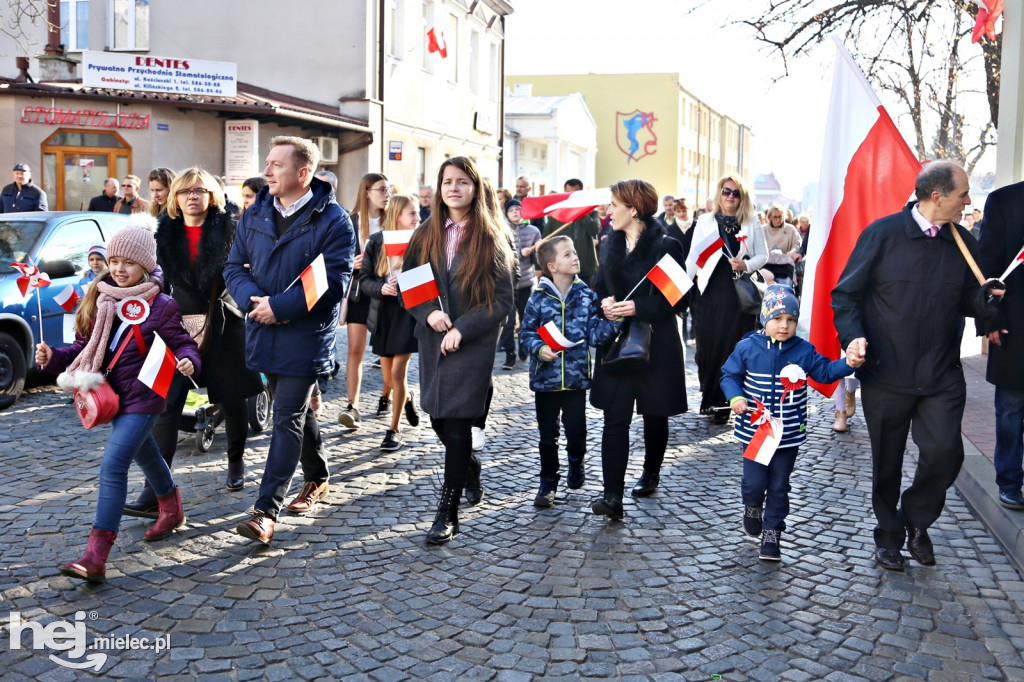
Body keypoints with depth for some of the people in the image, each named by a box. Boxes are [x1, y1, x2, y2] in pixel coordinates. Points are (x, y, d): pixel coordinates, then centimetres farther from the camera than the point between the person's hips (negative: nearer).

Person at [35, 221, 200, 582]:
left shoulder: (160, 306, -10)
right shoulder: (99, 301, 5)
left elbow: (183, 343, -6)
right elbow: (83, 348, 8)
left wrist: (188, 361, -28)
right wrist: (53, 357, -9)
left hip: (142, 399, -7)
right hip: (112, 397, 7)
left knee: (113, 466, -17)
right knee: (145, 455, 26)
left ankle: (95, 556, -19)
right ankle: (171, 510, 51)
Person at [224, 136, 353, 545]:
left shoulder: (332, 220, -10)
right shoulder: (255, 215, 7)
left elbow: (334, 282, -17)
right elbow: (234, 268, 7)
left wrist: (279, 306, -20)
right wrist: (254, 300, -14)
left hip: (305, 336, -6)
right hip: (264, 332, 6)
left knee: (287, 418, -7)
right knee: (295, 410, 19)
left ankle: (266, 509, -6)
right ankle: (317, 478, 38)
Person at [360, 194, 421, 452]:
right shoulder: (376, 242, 0)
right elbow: (364, 279, -1)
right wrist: (381, 288, -20)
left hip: (409, 313, -3)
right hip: (383, 314, 3)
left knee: (397, 374, -6)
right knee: (389, 378, 12)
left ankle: (393, 430, 8)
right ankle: (408, 399, 46)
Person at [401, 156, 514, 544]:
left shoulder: (490, 238, -4)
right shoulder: (426, 236, 8)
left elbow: (503, 300, -7)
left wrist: (462, 328, -15)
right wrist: (428, 313, -11)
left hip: (472, 345, -4)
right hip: (432, 342, 4)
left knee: (457, 425, -6)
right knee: (439, 418, 11)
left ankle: (448, 514, 1)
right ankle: (468, 469, 41)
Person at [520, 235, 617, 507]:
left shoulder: (586, 295, -1)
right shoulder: (539, 297, -6)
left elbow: (595, 334, -4)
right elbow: (526, 332, -2)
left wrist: (612, 321, -21)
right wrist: (539, 349, -20)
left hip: (577, 376, 1)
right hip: (546, 377, -1)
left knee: (576, 430, 8)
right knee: (547, 434, 9)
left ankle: (576, 463, 40)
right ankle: (548, 482, 25)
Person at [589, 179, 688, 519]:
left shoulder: (666, 246, -10)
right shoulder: (609, 245, 8)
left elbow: (679, 299, -11)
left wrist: (638, 307, -23)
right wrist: (605, 302, -8)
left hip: (656, 345, -4)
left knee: (655, 415, 13)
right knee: (615, 418, -6)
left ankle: (650, 474, 37)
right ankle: (612, 495, -9)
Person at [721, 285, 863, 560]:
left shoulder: (803, 351, -2)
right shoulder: (747, 348, -6)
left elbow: (825, 371, -2)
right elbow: (729, 375, 3)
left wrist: (847, 363, -21)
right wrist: (735, 397, -15)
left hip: (789, 435, 1)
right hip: (754, 431, -1)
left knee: (779, 487, 9)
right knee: (754, 482, 1)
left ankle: (772, 534, 23)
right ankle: (752, 507, 36)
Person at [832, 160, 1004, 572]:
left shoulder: (962, 242, 4)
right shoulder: (884, 234, -7)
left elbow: (966, 301, 13)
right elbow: (846, 295, -4)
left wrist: (986, 298, -10)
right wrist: (854, 336, -20)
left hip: (942, 376, 3)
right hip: (886, 375, -2)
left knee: (944, 452, -10)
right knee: (887, 464, 10)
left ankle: (917, 518, 19)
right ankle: (889, 535, 32)